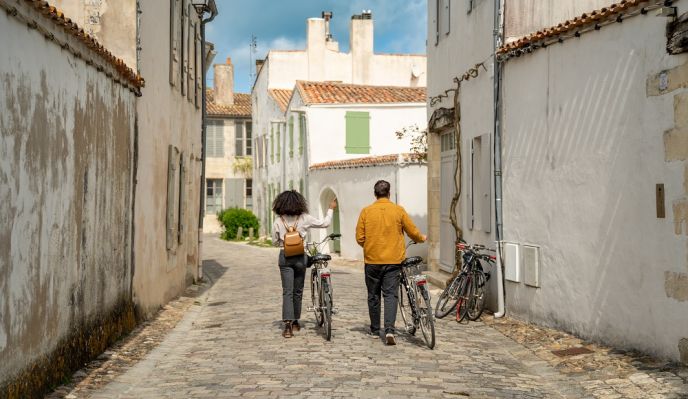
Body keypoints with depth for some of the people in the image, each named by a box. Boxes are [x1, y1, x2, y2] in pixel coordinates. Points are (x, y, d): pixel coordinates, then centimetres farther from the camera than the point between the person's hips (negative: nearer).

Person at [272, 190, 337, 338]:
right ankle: (295, 322, 24)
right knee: (298, 291, 15)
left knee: (287, 291, -1)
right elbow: (325, 223, 3)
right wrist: (331, 209, 18)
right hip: (300, 257, 0)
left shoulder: (278, 221, -4)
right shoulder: (304, 218, -6)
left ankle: (288, 325, -14)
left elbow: (275, 242, 6)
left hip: (285, 257, 0)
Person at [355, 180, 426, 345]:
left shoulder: (366, 211, -2)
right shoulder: (398, 210, -3)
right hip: (393, 260, -1)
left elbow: (359, 238, -1)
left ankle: (375, 330, 22)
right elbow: (413, 232, 4)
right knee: (391, 295, 1)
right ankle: (389, 330, -14)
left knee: (373, 295, 13)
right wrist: (421, 238, 25)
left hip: (372, 260, 1)